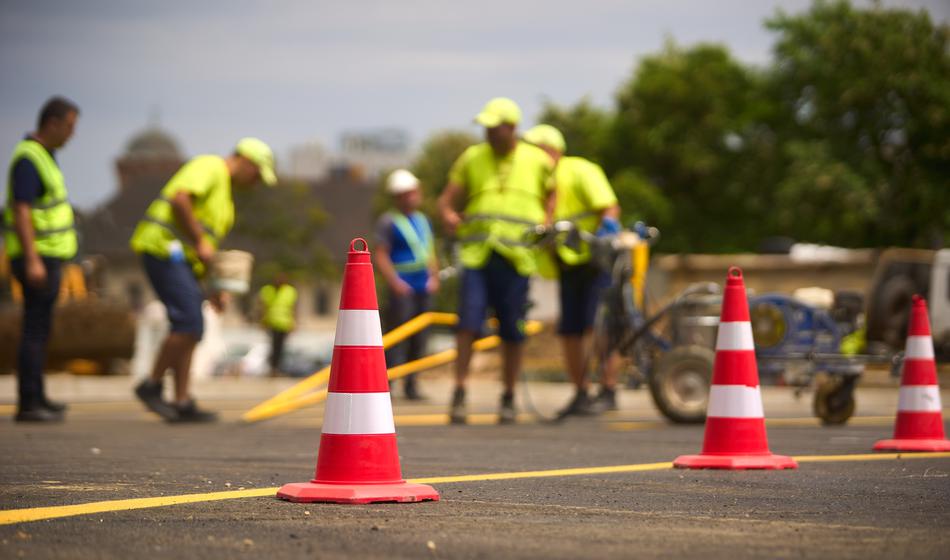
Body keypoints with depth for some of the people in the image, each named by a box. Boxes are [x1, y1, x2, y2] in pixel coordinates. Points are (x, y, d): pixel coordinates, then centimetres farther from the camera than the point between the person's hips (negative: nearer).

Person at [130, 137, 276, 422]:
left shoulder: (224, 192, 27)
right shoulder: (210, 167, -3)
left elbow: (209, 248, 29)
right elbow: (180, 198, -20)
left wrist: (215, 288, 20)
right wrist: (200, 242, -16)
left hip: (182, 258, 11)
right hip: (163, 246, -11)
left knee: (191, 330, 6)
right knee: (189, 325, -16)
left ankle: (182, 403, 5)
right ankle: (152, 385, -6)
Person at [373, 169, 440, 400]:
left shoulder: (423, 220, 17)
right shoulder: (388, 222, -5)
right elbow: (380, 255, -9)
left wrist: (434, 277, 10)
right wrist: (395, 282, -17)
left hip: (423, 287, 7)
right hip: (402, 288, -7)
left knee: (419, 339, 7)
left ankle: (411, 385, 15)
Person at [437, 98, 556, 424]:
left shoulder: (537, 161, 8)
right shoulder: (472, 159, 10)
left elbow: (553, 192, 22)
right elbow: (447, 198, 9)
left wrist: (547, 221, 4)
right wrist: (448, 215, -13)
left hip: (517, 258, 0)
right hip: (477, 253, 0)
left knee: (512, 332, 2)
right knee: (468, 323, -11)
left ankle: (509, 399, 15)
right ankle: (459, 394, -5)